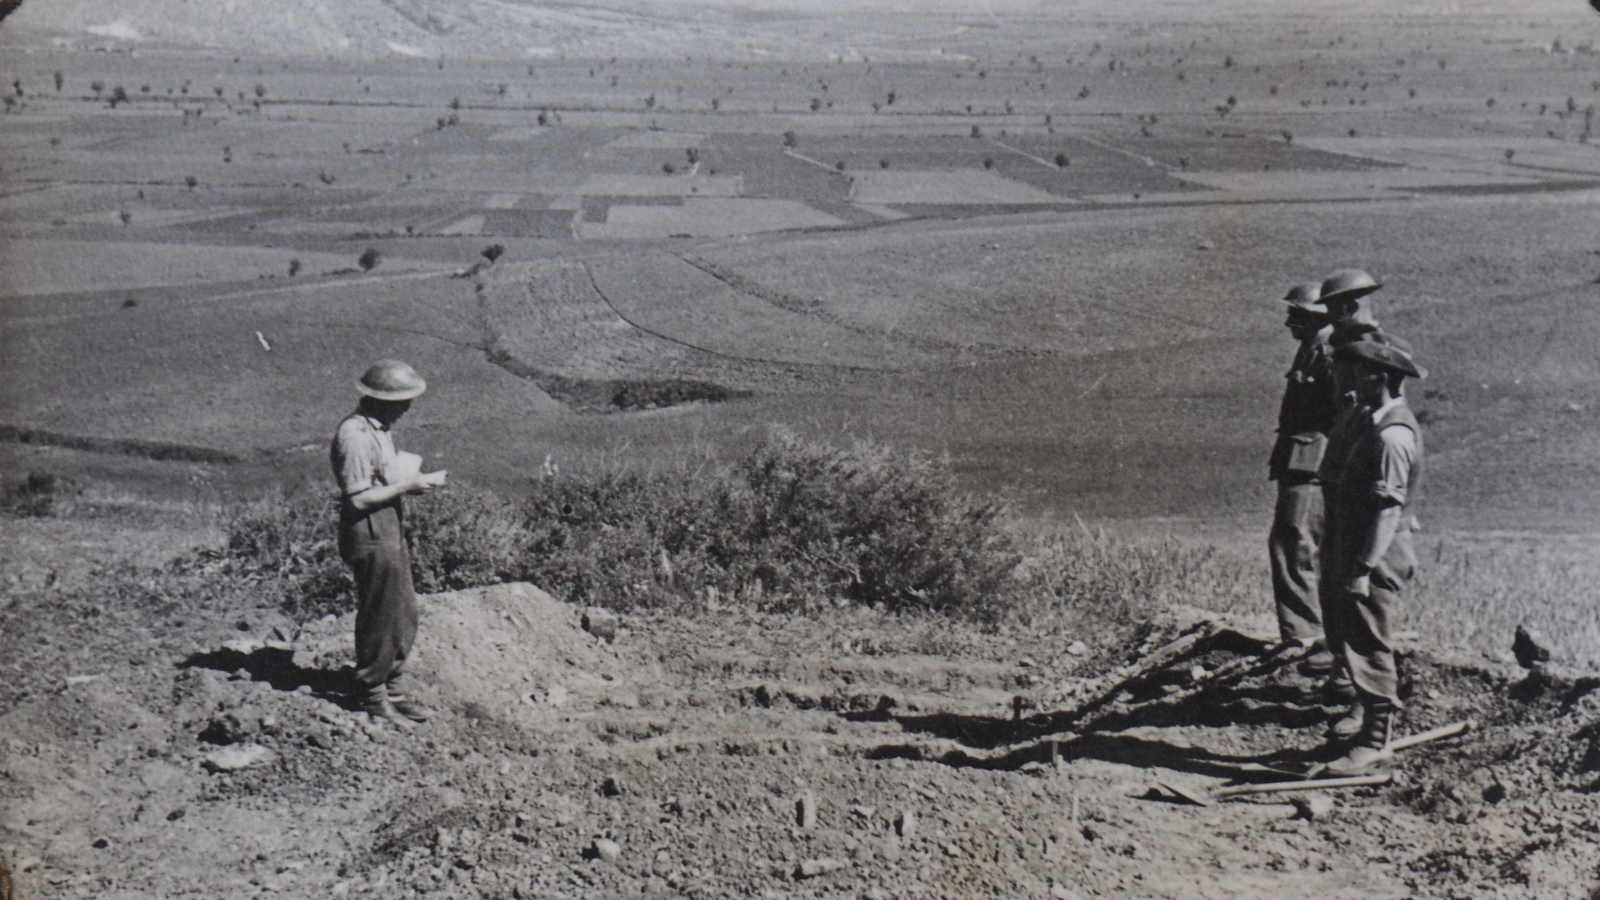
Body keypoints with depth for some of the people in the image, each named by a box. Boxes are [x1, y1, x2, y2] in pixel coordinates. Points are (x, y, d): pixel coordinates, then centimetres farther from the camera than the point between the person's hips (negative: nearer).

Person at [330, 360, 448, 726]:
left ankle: (387, 688, 28)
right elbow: (358, 498, -22)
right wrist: (406, 486, -17)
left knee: (404, 616, 15)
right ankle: (371, 696, 15)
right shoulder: (355, 435, -20)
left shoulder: (379, 429, 12)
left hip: (390, 532, 10)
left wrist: (414, 480, 5)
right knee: (379, 619, 1)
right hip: (369, 536, -10)